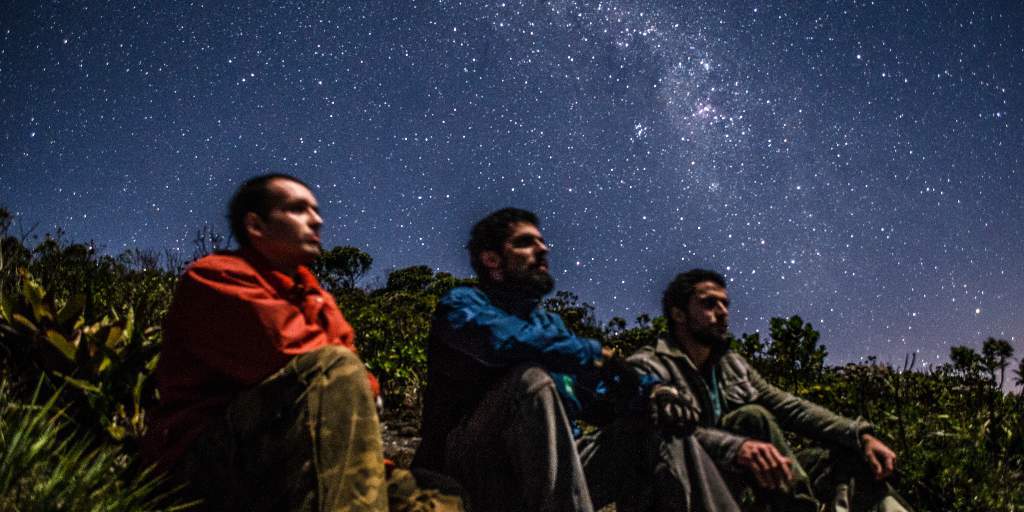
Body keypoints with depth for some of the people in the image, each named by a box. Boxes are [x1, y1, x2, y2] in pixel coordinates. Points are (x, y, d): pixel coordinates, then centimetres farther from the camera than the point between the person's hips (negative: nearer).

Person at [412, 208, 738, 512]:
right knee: (531, 379, -32)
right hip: (473, 474, -7)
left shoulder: (550, 323, 22)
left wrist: (652, 391, -7)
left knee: (666, 434, 0)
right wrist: (600, 356, -17)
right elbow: (506, 340, -24)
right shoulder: (462, 305, 0)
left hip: (547, 471, 7)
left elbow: (597, 393, 13)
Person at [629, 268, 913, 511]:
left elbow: (791, 407, 8)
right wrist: (738, 447, -43)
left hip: (743, 483, 7)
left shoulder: (733, 365, 15)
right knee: (752, 418, -27)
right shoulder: (648, 367, -7)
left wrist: (861, 435, -7)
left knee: (851, 454, -3)